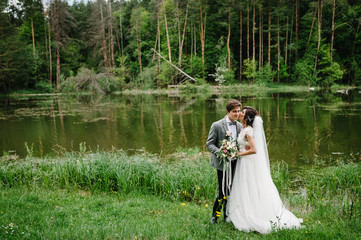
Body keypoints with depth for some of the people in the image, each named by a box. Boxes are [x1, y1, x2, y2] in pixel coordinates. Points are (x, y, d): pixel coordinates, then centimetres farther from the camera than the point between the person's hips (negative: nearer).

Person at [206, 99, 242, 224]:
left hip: (235, 163, 5)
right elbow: (209, 143, -7)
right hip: (222, 162, -5)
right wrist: (220, 152, -23)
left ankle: (227, 214, 27)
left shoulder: (239, 126, 7)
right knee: (223, 191, -4)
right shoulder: (217, 125, -9)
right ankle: (215, 214, 16)